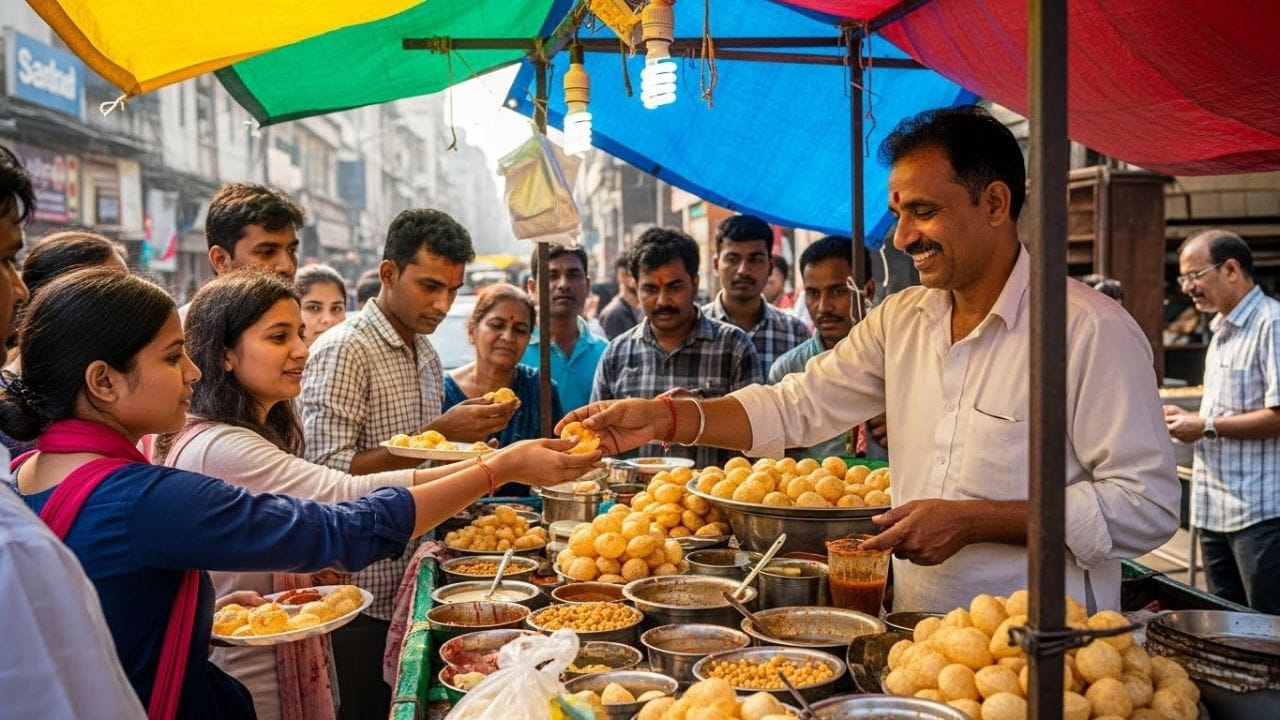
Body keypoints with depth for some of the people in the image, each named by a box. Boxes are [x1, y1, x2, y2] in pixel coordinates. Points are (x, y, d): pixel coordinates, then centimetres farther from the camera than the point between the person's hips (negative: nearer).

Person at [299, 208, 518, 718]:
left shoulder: (426, 353, 11)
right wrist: (438, 434, -26)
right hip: (362, 596, -8)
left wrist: (472, 432, 1)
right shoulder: (343, 351, -16)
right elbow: (328, 474, -23)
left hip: (412, 580, 8)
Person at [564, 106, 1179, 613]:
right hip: (918, 635, 6)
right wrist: (665, 419, -4)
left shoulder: (1092, 329, -12)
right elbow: (799, 406, 9)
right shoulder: (901, 319, 9)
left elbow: (1148, 504, -14)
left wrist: (972, 521, -18)